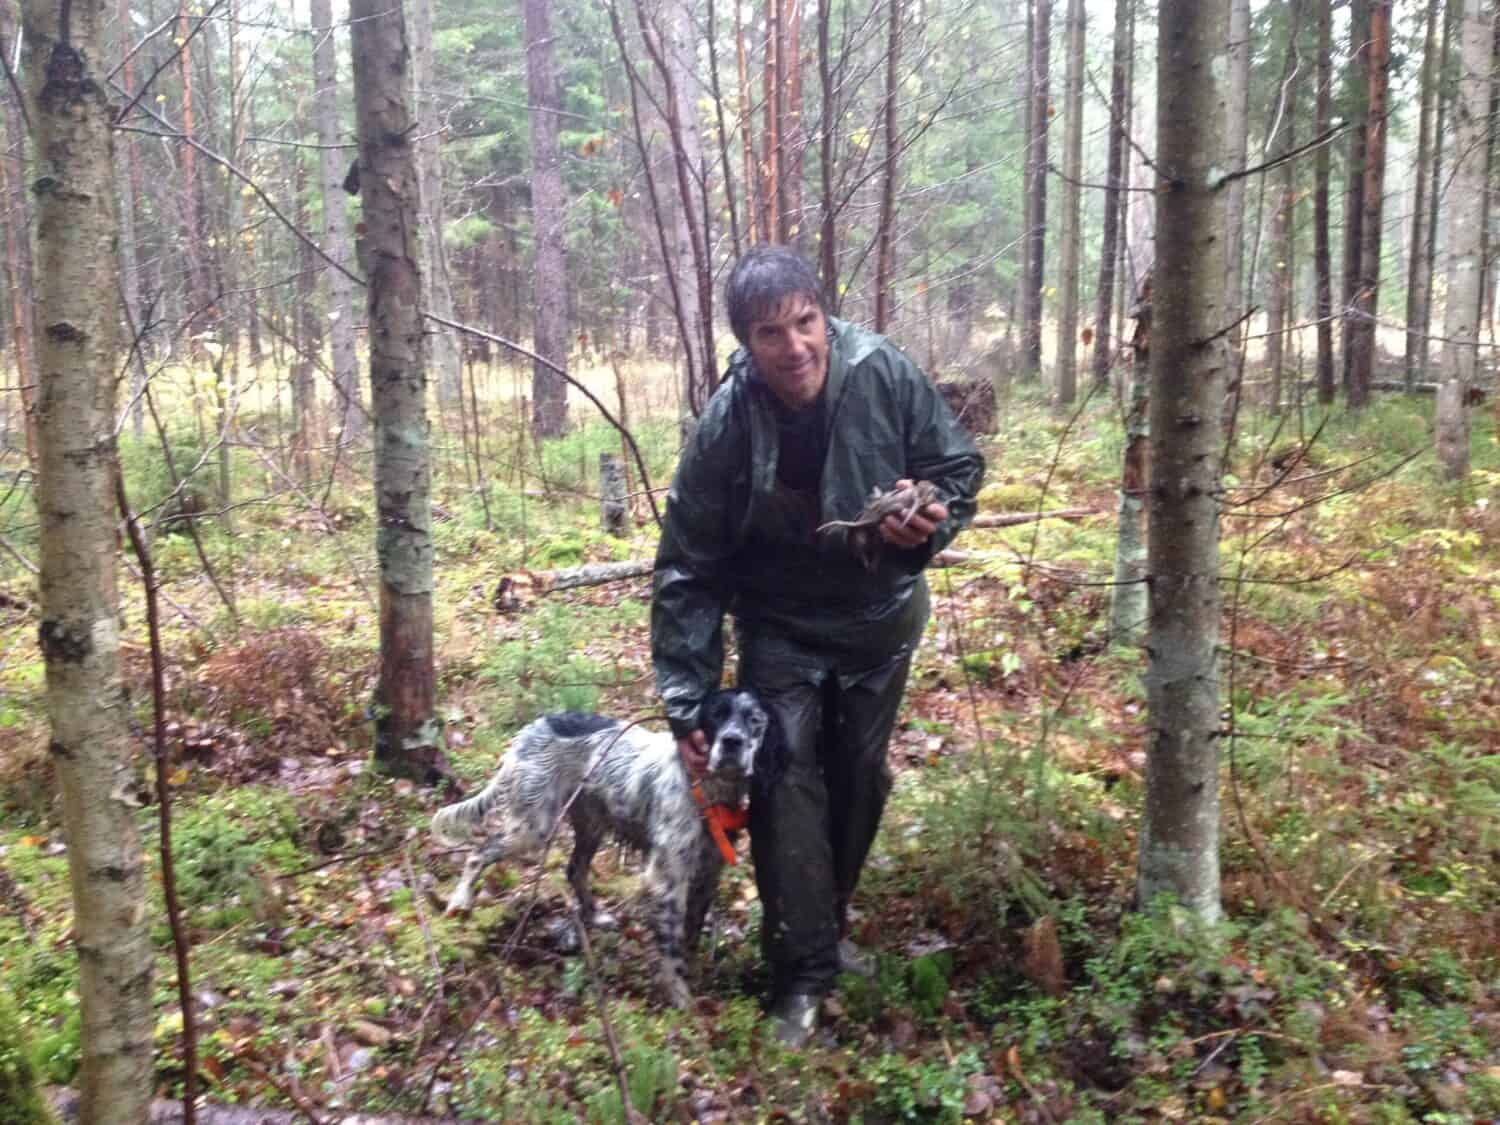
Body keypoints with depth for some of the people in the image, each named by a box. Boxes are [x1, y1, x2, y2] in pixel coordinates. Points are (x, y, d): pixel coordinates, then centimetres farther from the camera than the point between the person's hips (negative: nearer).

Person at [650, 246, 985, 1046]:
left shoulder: (883, 374, -23)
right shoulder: (724, 428, -24)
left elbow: (957, 464, -7)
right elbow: (688, 572, -17)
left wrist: (933, 521, -31)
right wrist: (687, 702, -18)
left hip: (880, 616, 2)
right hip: (781, 627, -2)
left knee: (858, 779, 14)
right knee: (786, 784, -9)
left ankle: (828, 918, 38)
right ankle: (803, 972, 5)